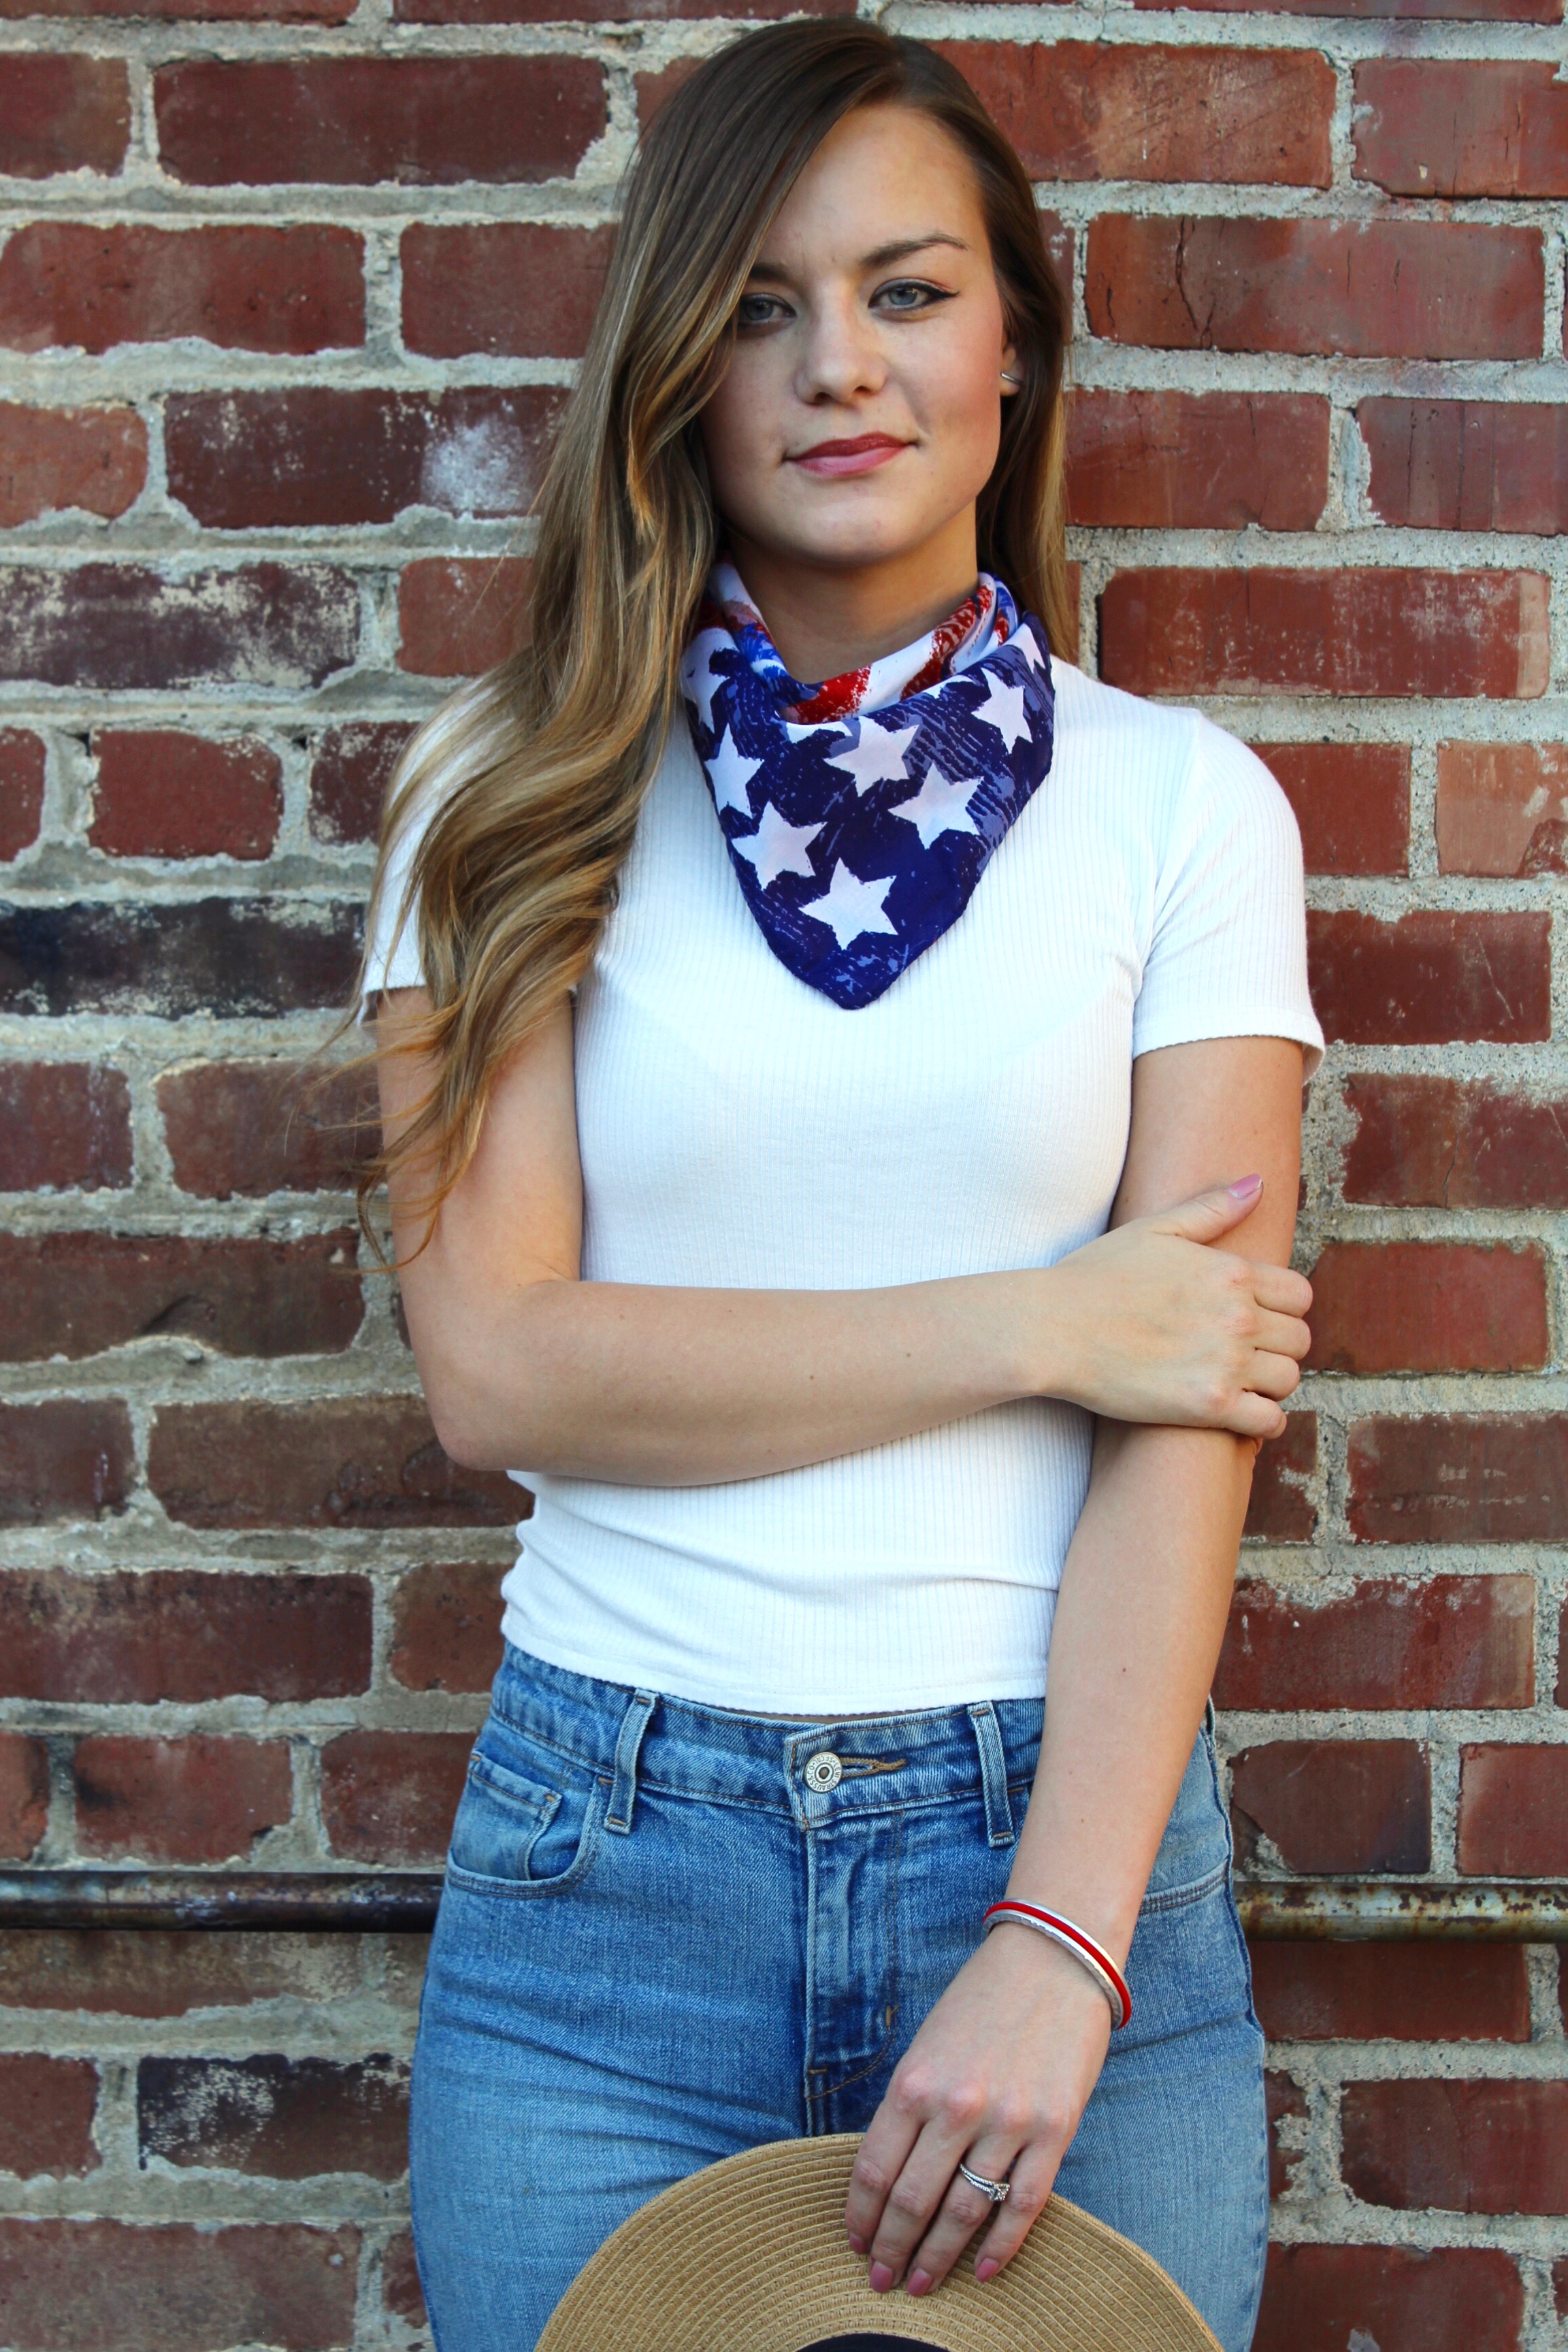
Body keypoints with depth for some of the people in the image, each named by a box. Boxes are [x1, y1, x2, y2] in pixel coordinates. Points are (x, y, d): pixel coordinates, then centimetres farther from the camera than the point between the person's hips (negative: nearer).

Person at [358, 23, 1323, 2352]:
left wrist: (1061, 1947, -16)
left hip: (1063, 1819, 0)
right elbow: (495, 1361, -7)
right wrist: (1031, 1326, -11)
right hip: (608, 1842, 0)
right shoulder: (522, 804, 1)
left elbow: (1189, 1407, -7)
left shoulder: (1177, 800, 0)